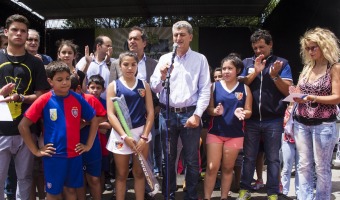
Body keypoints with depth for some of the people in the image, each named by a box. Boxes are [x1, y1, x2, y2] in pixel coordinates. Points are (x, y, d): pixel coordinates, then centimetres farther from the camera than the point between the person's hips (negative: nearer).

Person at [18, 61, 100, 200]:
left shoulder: (78, 99, -3)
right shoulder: (44, 100, -10)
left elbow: (94, 120, 9)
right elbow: (23, 126, -7)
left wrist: (89, 144, 5)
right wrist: (35, 151, -7)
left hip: (74, 154, 2)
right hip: (53, 155, -2)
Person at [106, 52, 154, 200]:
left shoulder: (144, 85, 5)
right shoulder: (113, 86, 0)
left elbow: (150, 112, 1)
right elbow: (110, 114, -7)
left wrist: (144, 136, -9)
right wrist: (125, 136, -15)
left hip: (141, 132, 2)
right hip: (120, 134, -1)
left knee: (139, 172, 11)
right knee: (121, 174, 10)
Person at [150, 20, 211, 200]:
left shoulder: (200, 59, 4)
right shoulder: (164, 58, 9)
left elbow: (205, 90, -1)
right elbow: (154, 89, 7)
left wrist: (197, 114, -9)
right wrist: (162, 76, -12)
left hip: (190, 114, -2)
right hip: (167, 114, 2)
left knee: (191, 160, 7)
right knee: (168, 159, 11)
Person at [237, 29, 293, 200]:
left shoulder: (281, 63, 3)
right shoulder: (247, 62, 8)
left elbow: (288, 91, -3)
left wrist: (274, 76, -19)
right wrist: (255, 72, -13)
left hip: (273, 120, -1)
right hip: (251, 119, 2)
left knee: (273, 158, 6)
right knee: (249, 157, 9)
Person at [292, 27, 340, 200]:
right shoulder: (307, 68, 11)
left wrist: (313, 98, -23)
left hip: (323, 124, -5)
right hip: (301, 123, 5)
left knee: (322, 167, 3)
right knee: (304, 165, 8)